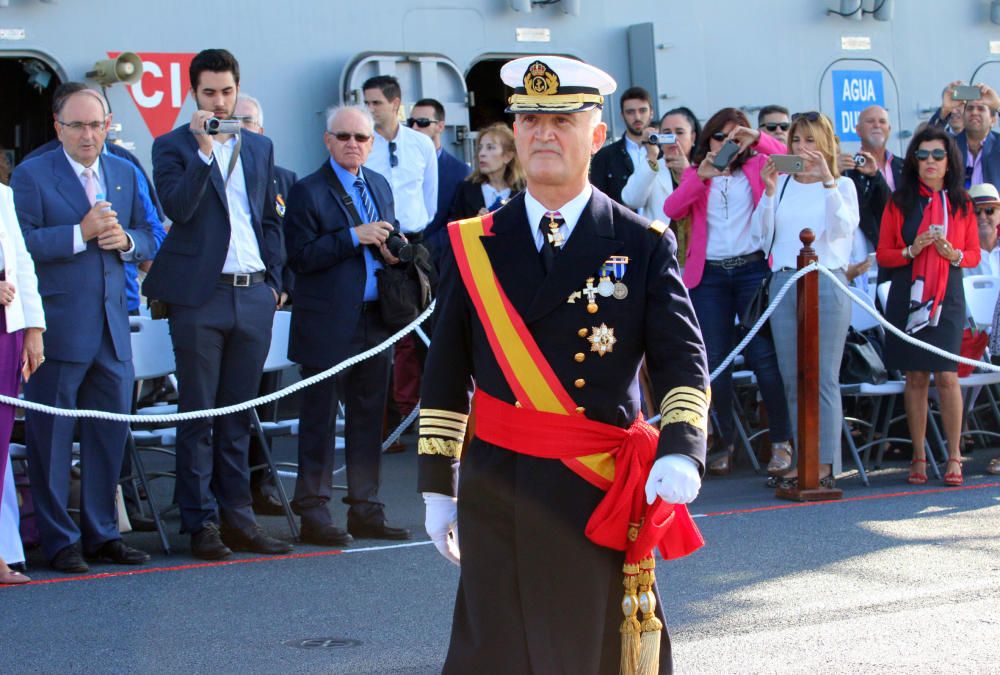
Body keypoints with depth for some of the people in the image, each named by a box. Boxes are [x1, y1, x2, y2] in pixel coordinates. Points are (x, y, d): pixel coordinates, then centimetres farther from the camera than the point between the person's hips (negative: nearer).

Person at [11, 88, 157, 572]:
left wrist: (126, 240, -6)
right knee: (51, 435, 0)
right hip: (58, 327, -5)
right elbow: (21, 244, -12)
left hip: (113, 326, 5)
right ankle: (59, 541, 9)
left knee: (111, 432, 8)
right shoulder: (31, 175, -2)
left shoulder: (125, 174, 15)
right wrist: (81, 233, -17)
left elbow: (148, 240, 16)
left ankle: (101, 534, 19)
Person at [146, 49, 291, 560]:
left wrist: (273, 282, 10)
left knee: (238, 416, 10)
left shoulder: (260, 148, 14)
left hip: (253, 296, 4)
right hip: (200, 296, -4)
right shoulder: (173, 146, 0)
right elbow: (178, 207, -16)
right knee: (198, 415, 1)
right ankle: (200, 522, 7)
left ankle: (236, 515, 16)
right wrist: (204, 150, -20)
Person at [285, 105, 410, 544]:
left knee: (369, 418, 11)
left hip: (374, 322, 7)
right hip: (328, 324, -6)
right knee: (320, 420, 0)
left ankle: (365, 509, 19)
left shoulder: (380, 186, 15)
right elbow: (301, 257, -14)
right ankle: (312, 512, 7)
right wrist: (354, 236, -20)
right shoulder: (308, 191, -6)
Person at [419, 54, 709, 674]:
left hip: (603, 491, -1)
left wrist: (681, 449, -21)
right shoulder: (474, 246, 7)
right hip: (496, 490, 1)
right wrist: (438, 487, 8)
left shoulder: (644, 245, 3)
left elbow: (682, 362, -3)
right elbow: (446, 376, 10)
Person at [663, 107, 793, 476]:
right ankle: (724, 442, 13)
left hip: (753, 269, -2)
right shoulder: (694, 174, 13)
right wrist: (700, 176, -17)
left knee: (764, 356, -7)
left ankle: (781, 442, 2)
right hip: (709, 275, 2)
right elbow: (671, 209, -4)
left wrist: (758, 139, -16)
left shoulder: (757, 167, 12)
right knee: (715, 361, 2)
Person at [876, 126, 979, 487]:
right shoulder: (899, 202, 5)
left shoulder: (961, 203, 8)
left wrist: (953, 254, -10)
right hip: (908, 295, 0)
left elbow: (974, 254, 10)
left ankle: (954, 457, 0)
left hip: (947, 296, 0)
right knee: (915, 377, 3)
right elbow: (882, 255, 5)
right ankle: (919, 457, 10)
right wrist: (912, 250, -13)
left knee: (946, 375, -8)